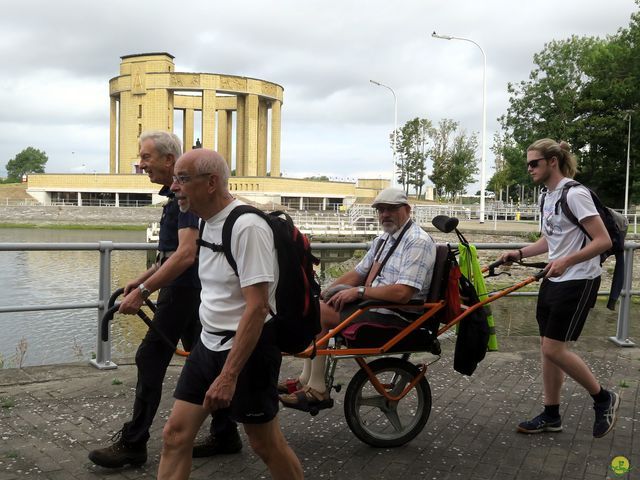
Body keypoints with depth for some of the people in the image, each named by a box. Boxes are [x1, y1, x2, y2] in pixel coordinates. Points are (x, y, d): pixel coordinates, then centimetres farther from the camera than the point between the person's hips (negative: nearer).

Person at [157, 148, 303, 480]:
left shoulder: (247, 227, -22)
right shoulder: (207, 222, 7)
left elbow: (257, 307, -26)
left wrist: (228, 375, -27)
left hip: (248, 347, -8)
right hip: (209, 343, 8)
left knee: (265, 444, 8)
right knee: (175, 434, 8)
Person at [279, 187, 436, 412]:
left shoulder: (418, 241, -15)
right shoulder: (383, 240, 16)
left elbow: (402, 293, -26)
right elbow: (356, 275, 17)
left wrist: (359, 291, -19)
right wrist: (322, 295, 6)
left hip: (394, 316, -10)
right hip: (372, 304, 10)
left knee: (319, 312, -16)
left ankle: (317, 391, -9)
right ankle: (306, 380, 7)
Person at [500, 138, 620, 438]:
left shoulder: (574, 194, -17)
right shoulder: (548, 196, 10)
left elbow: (603, 241, -21)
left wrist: (566, 261, -31)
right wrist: (519, 253, 6)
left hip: (578, 282, -9)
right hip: (554, 280, 9)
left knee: (553, 350, -8)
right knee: (548, 348, 10)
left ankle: (604, 399, 14)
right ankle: (551, 416, 22)